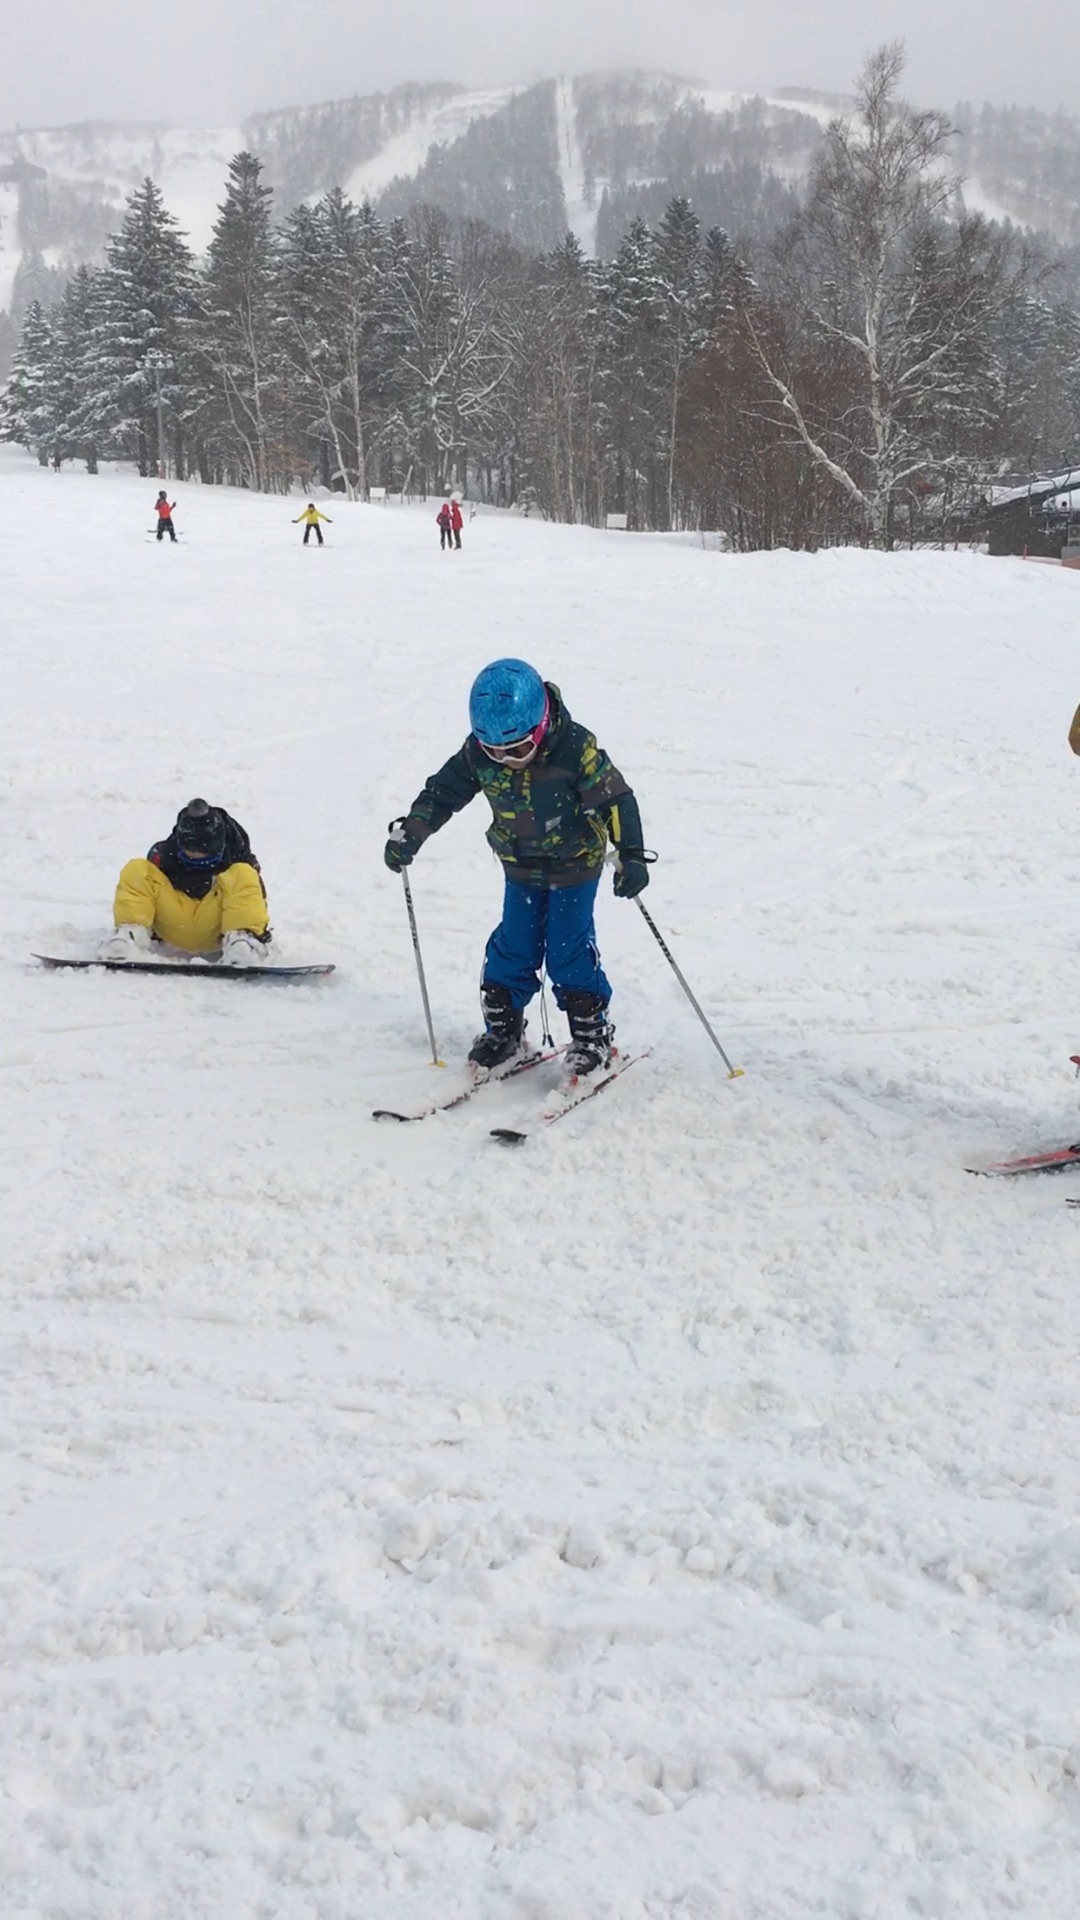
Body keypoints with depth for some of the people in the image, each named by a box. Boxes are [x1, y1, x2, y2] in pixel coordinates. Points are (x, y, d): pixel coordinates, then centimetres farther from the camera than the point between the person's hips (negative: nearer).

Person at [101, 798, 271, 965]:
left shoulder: (234, 857, 0)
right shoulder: (162, 856, 1)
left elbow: (254, 895, 5)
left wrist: (259, 929, -3)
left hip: (216, 930, -1)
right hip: (175, 931, 1)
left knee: (243, 876, -22)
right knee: (136, 871, -12)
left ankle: (242, 937, -41)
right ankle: (131, 934, -29)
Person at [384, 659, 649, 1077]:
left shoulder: (575, 749, -27)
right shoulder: (478, 753, -15)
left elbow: (616, 800, -22)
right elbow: (443, 790, -2)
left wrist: (631, 855, -28)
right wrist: (410, 833, -12)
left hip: (576, 865, -4)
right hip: (521, 869, 4)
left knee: (569, 951, -5)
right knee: (512, 948, 5)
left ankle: (591, 1034, 10)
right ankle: (502, 1031, 20)